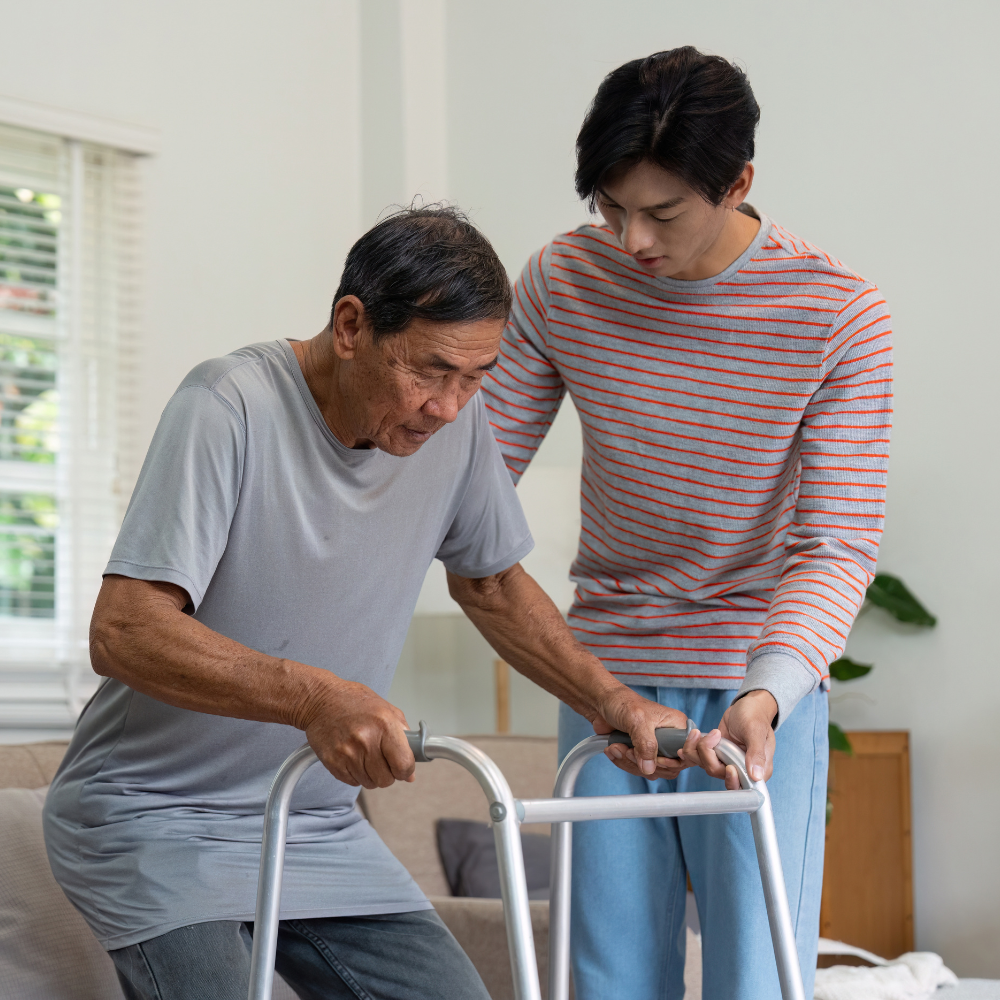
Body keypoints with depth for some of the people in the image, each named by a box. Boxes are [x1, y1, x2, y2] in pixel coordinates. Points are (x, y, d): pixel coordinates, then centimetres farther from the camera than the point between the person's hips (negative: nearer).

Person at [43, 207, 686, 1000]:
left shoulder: (455, 419, -3)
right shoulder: (230, 406, -22)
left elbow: (492, 583, 15)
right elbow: (124, 633, -29)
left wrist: (613, 702, 3)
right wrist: (315, 697, -42)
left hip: (317, 825, 6)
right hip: (154, 816, -6)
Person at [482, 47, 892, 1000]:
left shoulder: (836, 314, -12)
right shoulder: (563, 281, -3)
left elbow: (837, 545, -15)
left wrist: (766, 693, -31)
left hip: (758, 695, -3)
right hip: (606, 681, 3)